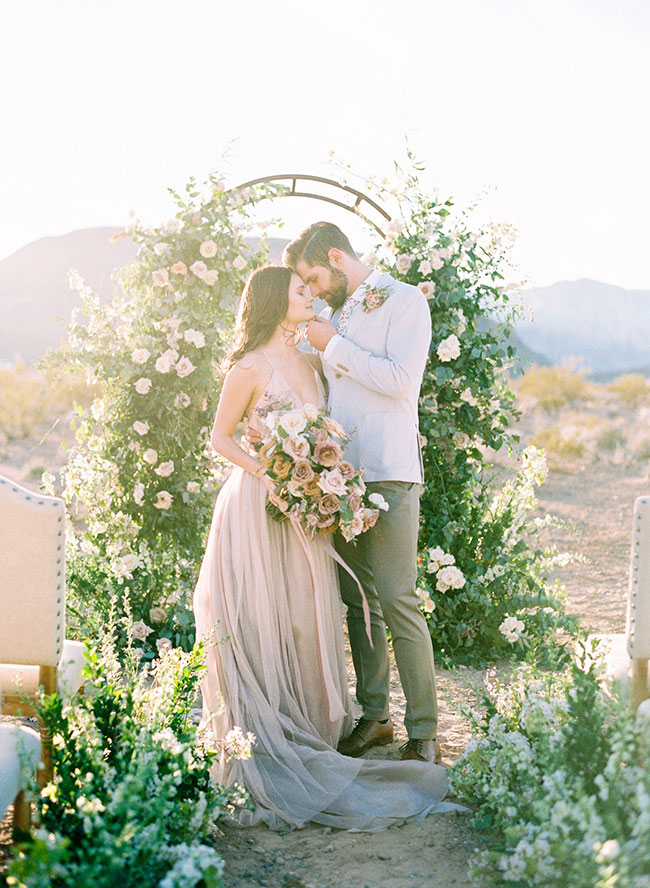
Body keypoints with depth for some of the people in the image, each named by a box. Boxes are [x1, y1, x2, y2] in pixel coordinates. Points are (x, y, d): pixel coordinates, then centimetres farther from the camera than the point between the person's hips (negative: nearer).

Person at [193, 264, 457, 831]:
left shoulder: (309, 359, 11)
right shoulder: (251, 368, -9)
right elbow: (220, 437, -5)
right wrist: (265, 475, -18)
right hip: (258, 507, -7)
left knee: (306, 623, 9)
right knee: (262, 625, -2)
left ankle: (306, 731, 18)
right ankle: (266, 744, 6)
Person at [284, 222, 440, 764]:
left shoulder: (405, 301, -2)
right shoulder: (336, 313, 20)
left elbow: (400, 379, -15)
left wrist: (332, 345, -10)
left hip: (389, 474, -7)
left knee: (397, 601, -9)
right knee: (357, 599, 7)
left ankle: (423, 730, -3)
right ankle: (374, 715, 17)